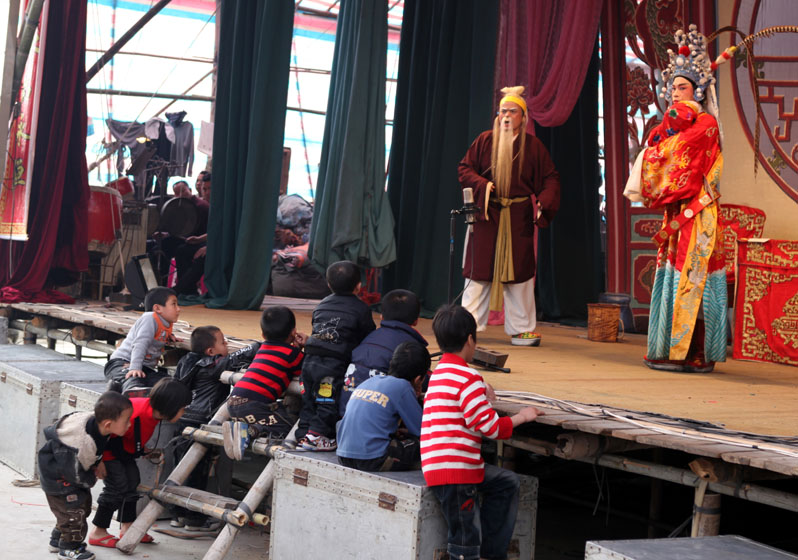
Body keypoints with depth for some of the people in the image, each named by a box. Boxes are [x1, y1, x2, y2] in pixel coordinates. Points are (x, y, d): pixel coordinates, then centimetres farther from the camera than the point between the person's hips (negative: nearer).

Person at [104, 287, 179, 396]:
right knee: (134, 379, -39)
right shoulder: (149, 319, -11)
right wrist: (135, 368, -37)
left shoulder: (167, 325, 15)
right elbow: (140, 344, -25)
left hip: (146, 367, 6)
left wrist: (168, 337, 19)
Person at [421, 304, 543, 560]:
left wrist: (481, 393, 29)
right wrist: (521, 416, 0)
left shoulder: (439, 373, 16)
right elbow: (491, 427, -14)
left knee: (508, 483, 22)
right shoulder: (468, 378, -14)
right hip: (453, 471, -10)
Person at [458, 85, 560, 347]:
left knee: (518, 272, 2)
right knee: (479, 268, 0)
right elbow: (464, 168, 8)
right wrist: (481, 184, -10)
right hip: (487, 215, 0)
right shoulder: (485, 140, 5)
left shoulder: (532, 145, 4)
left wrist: (544, 202, -11)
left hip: (519, 217, 0)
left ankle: (522, 329, 9)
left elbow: (550, 178, 6)